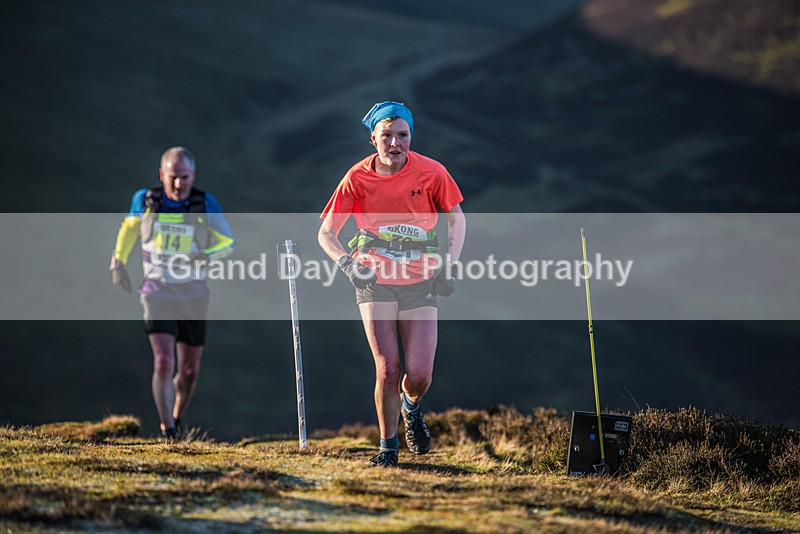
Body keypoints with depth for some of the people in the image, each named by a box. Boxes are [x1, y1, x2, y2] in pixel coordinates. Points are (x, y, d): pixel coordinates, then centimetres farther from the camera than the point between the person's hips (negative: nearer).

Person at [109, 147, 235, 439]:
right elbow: (129, 226, 16)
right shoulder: (145, 200, -6)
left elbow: (228, 242, -1)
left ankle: (177, 419, 37)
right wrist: (118, 262, 11)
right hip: (157, 294, -1)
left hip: (193, 297, 1)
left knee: (190, 370, 11)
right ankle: (166, 430, -13)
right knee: (163, 362, -18)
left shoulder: (205, 204, -9)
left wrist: (207, 255, -21)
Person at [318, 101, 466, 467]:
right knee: (387, 369, -12)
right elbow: (326, 234, -1)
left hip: (420, 282, 1)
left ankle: (411, 406, 33)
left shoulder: (431, 172, -8)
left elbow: (456, 218, 8)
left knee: (419, 375, -5)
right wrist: (346, 262, -19)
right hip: (375, 280, -1)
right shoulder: (358, 178, -8)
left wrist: (449, 264, -5)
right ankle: (388, 446, 9)